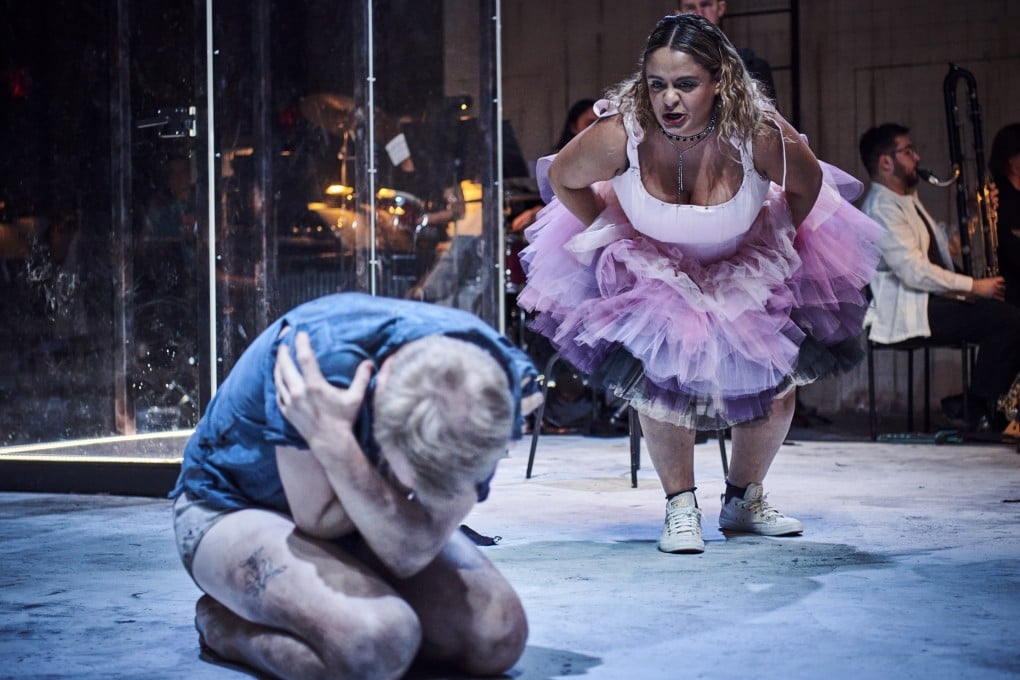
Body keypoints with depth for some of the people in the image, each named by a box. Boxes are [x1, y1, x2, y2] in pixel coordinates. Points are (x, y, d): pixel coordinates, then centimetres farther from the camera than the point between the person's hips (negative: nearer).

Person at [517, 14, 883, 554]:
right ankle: (680, 508, 9)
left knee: (776, 390, 1)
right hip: (650, 266, -1)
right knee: (660, 379, -15)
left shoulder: (759, 135, -31)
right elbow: (563, 178, -8)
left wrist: (778, 243, -2)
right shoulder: (621, 134, -31)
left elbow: (807, 183, -7)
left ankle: (744, 499, 28)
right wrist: (613, 238, -7)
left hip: (748, 272, 1)